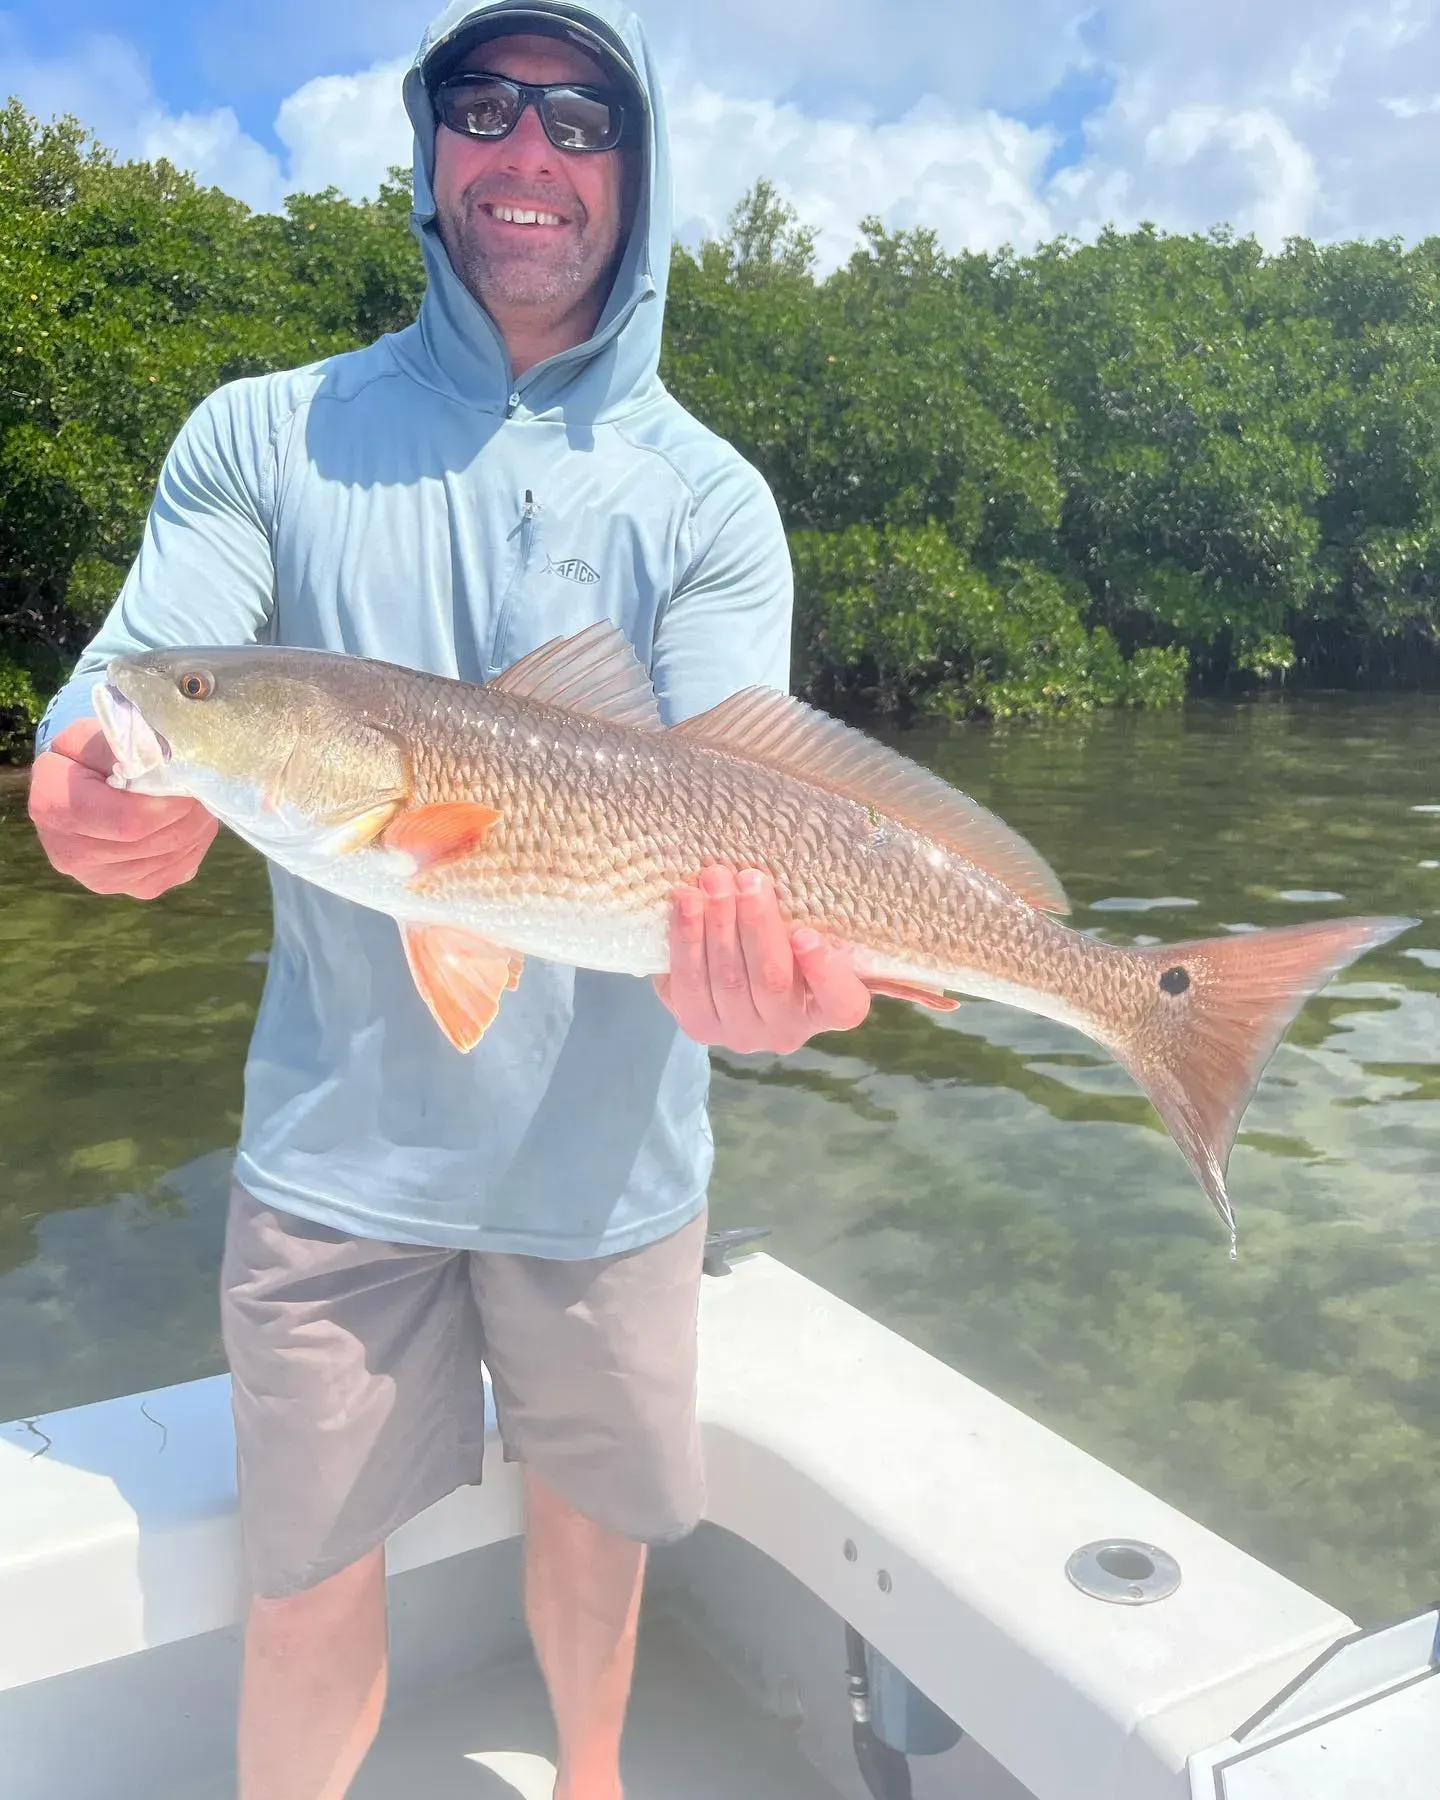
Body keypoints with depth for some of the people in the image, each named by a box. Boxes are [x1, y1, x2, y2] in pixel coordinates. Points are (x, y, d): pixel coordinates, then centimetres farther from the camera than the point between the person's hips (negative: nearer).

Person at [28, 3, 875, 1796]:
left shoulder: (709, 499, -1)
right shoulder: (263, 437, 2)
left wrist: (746, 952, -36)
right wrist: (96, 794, -32)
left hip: (605, 1144, 1)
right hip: (336, 1135, 0)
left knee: (589, 1512, 20)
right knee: (306, 1580, 10)